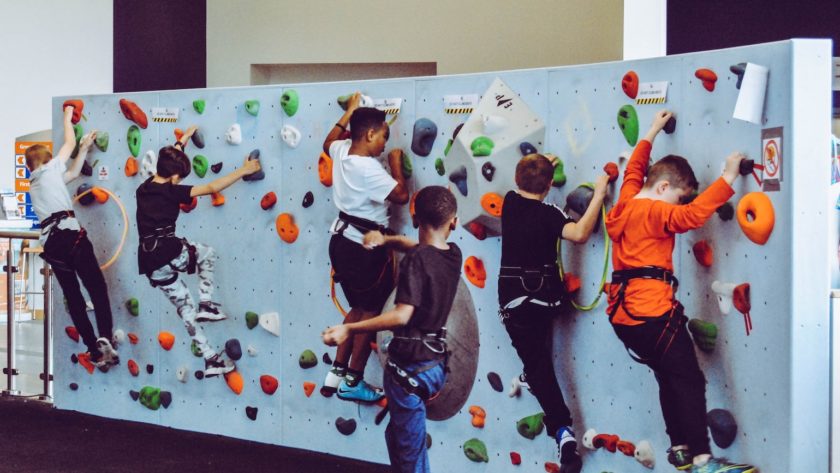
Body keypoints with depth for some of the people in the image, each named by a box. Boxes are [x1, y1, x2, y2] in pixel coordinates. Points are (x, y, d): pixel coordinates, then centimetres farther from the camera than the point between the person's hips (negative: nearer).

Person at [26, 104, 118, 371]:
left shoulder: (34, 184, 27)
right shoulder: (49, 170, 8)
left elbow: (73, 173, 34)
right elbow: (69, 143, 19)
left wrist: (84, 148, 36)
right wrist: (68, 117, 33)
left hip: (50, 243, 7)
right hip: (68, 234, -7)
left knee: (73, 298, 6)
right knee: (97, 288, -9)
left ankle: (94, 351, 4)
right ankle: (105, 339, -27)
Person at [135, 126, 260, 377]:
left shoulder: (143, 189, 14)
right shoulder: (172, 192, -5)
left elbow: (166, 161, 33)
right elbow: (212, 188, -11)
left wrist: (182, 141, 45)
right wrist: (243, 171, -4)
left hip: (151, 264, 7)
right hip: (169, 253, -7)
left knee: (186, 309, 15)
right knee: (208, 253, 26)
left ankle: (210, 359, 15)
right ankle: (206, 304, 13)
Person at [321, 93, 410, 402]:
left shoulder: (341, 151, 2)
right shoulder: (368, 168, -24)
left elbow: (329, 142, 28)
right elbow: (401, 195, -22)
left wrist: (349, 112, 32)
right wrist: (396, 164, -7)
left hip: (343, 240, 9)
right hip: (365, 247, -9)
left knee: (358, 309, 19)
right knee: (370, 312, 3)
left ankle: (335, 375, 20)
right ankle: (353, 382, 7)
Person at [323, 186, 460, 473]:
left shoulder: (415, 260, -19)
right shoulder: (454, 255, 1)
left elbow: (402, 316, -28)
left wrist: (349, 329, -27)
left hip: (409, 366, -7)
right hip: (436, 364, 7)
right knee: (396, 434, 26)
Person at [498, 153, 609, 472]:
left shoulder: (509, 203, 0)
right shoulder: (548, 214, -11)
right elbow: (580, 233, -28)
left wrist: (535, 167, 38)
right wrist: (599, 193, -21)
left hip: (513, 297, 1)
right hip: (546, 296, -1)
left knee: (537, 365, -2)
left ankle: (562, 429, -12)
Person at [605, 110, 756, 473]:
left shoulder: (626, 202, 13)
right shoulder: (654, 213, -12)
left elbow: (634, 169, 32)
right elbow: (693, 214, -28)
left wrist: (652, 133, 41)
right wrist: (728, 178, -25)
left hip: (623, 314, 10)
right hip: (653, 313, -10)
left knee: (670, 378, 18)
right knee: (688, 381, -8)